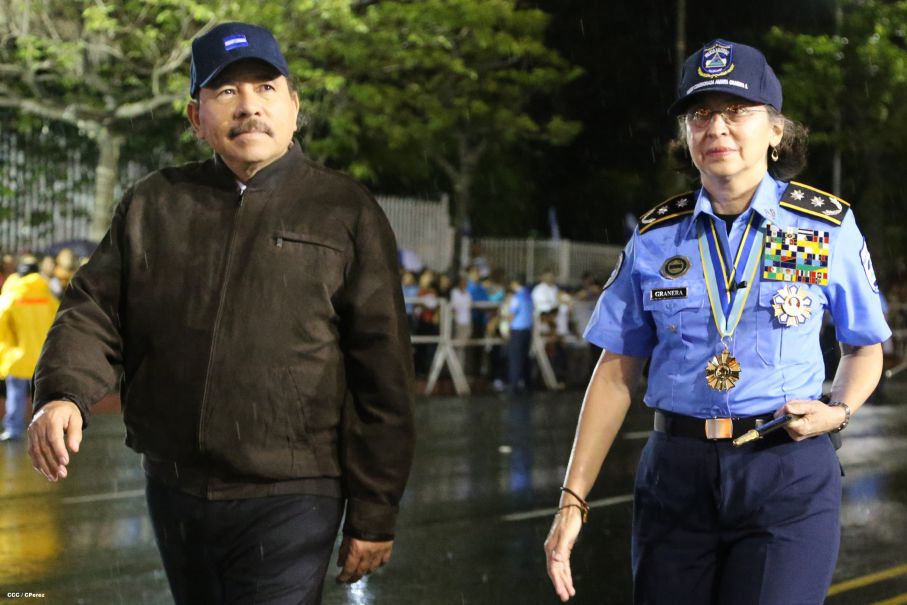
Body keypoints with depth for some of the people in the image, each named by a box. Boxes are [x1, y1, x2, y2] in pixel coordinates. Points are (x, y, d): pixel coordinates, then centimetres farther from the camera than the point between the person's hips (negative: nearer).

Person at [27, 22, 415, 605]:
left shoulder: (347, 213, 0)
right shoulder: (153, 205, 10)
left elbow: (383, 375, -1)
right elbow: (95, 311, 7)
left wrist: (374, 514, -3)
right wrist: (64, 394, -16)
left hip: (287, 500, -4)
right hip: (174, 492, 4)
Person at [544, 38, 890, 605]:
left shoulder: (827, 227, 0)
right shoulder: (656, 237, 4)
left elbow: (864, 347, 12)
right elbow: (618, 372, 7)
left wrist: (839, 410, -10)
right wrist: (573, 500, 1)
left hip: (788, 474, -2)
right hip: (677, 473, 2)